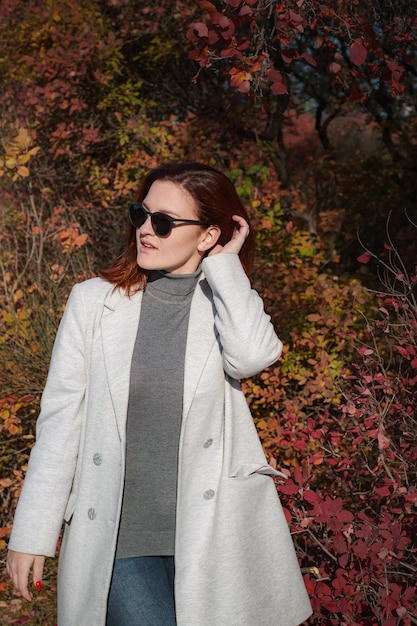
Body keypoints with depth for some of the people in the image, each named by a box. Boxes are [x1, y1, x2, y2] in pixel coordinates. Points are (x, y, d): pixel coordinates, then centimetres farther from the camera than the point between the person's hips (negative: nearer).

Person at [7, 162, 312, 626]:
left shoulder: (225, 304, 2)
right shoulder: (93, 301, 1)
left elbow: (251, 354, -22)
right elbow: (61, 419, 1)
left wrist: (224, 263, -10)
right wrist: (32, 534, 1)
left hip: (209, 533, 1)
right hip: (115, 538, -1)